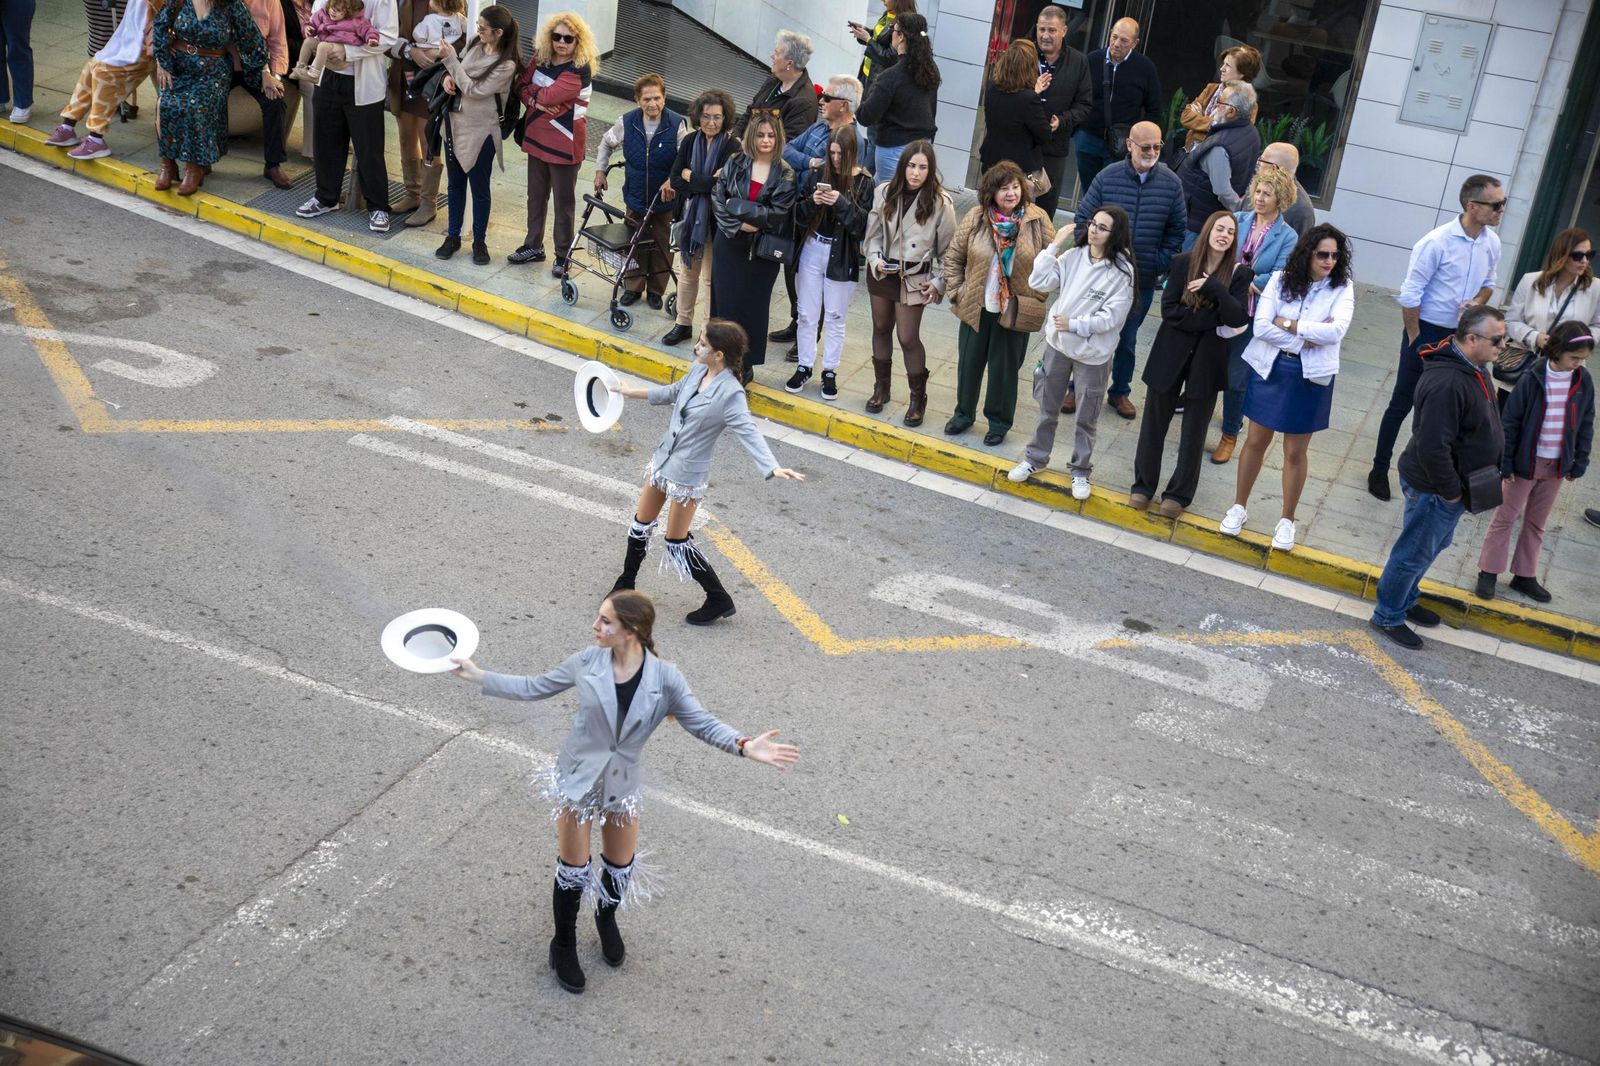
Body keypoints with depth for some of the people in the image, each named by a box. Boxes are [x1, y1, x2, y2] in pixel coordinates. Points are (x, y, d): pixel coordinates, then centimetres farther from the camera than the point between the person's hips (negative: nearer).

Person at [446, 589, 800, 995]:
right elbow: (533, 688, -1)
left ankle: (606, 919, 51)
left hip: (623, 786, 1)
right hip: (577, 780, -1)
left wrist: (745, 746, -29)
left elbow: (701, 722, -13)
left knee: (621, 868, 17)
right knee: (573, 871, 9)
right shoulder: (587, 663, -15)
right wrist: (479, 676, -5)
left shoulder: (664, 678, -18)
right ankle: (564, 945, 34)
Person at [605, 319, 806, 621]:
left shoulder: (730, 393, -25)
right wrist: (633, 393, 30)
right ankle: (626, 582, 40)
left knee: (677, 541, 2)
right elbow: (675, 392, 17)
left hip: (687, 474, -7)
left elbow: (748, 432, -33)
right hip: (662, 460, 7)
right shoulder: (698, 370, -3)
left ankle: (719, 600, 17)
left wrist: (773, 468, -49)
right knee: (641, 523, 19)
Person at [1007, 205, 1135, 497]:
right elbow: (1038, 282, -9)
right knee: (1048, 407, 19)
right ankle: (1035, 458, 36)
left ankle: (1081, 471, 28)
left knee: (1087, 418, 12)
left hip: (1093, 353, -4)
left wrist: (1074, 324, -21)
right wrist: (1054, 246, -12)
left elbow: (1112, 316, -18)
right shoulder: (1073, 256, -5)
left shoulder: (1122, 271, -15)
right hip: (1058, 343, 4)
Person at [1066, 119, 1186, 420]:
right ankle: (1076, 389, 27)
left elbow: (1175, 232, 4)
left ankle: (1119, 392, 34)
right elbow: (1082, 220, -4)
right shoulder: (1107, 177, -10)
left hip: (1143, 281, 2)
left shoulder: (1171, 183, -5)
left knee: (1127, 339, 18)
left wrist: (1160, 266, -3)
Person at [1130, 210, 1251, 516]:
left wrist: (1212, 287, -27)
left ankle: (1179, 494, 22)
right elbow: (1168, 309, -11)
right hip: (1171, 354, 1)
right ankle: (1143, 485, 24)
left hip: (1207, 360, 0)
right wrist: (1212, 319, -17)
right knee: (1154, 423, 9)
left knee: (1194, 432, 9)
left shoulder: (1239, 273, -7)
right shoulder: (1183, 262, -6)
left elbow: (1237, 318, -18)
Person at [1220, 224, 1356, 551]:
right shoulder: (1281, 280, -7)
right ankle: (1239, 507, 31)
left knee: (1295, 452, 10)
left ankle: (1287, 520, 26)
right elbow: (1261, 326, -15)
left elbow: (1336, 330, -24)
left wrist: (1288, 324, -18)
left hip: (1311, 376, -1)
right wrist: (1308, 337, -18)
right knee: (1256, 441, 13)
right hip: (1270, 368, 1)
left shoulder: (1342, 288, -8)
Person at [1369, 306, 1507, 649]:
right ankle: (1387, 617, 23)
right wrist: (1451, 491, -22)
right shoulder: (1447, 383, -33)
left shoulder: (1474, 368, 2)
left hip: (1453, 482, 10)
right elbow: (1432, 447, -33)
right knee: (1415, 553, 6)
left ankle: (1405, 600, 45)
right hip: (1434, 488, -10)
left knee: (1435, 544, 26)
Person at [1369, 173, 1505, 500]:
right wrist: (1414, 336, -10)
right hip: (1427, 332, -5)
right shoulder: (1437, 242, -21)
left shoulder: (1492, 243, -2)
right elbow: (1409, 295, -16)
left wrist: (1478, 301, -8)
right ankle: (1379, 470, 19)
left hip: (1461, 336, 5)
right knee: (1402, 403, 6)